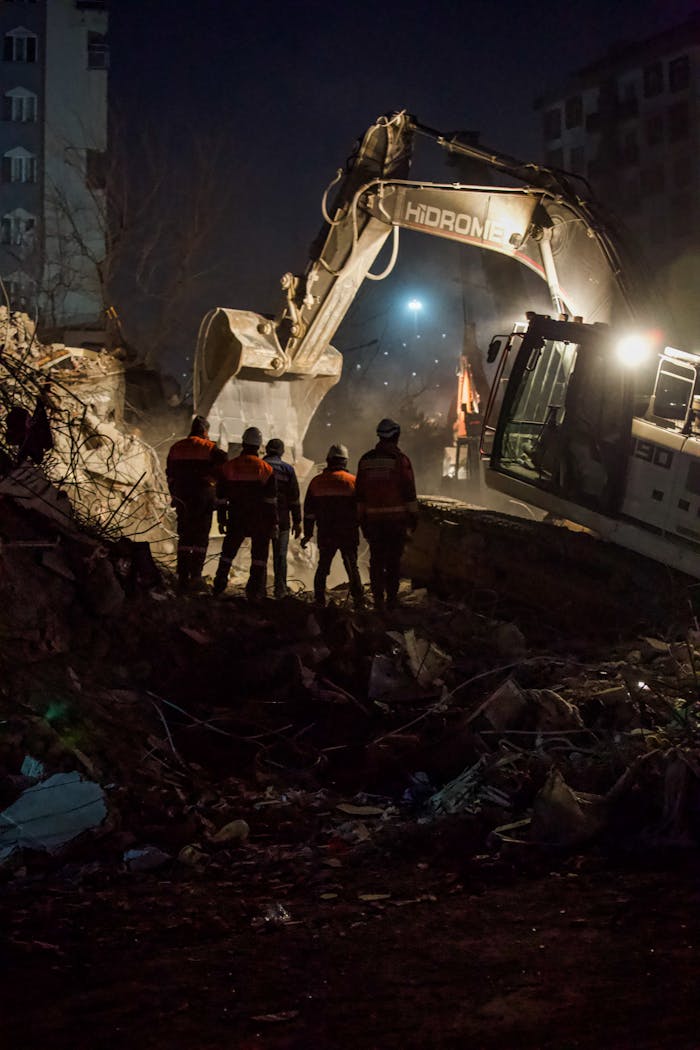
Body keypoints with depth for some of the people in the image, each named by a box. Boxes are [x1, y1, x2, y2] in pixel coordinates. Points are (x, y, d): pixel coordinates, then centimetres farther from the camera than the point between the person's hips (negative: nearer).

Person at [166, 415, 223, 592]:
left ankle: (182, 576, 8)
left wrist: (174, 495, 21)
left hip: (182, 497, 4)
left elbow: (170, 475, 14)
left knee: (184, 536, 11)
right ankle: (195, 574, -6)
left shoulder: (176, 448, 10)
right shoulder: (209, 448, -5)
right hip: (203, 497, -4)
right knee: (201, 536, 1)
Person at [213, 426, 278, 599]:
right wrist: (274, 523, -2)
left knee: (228, 553, 16)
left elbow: (221, 497, 4)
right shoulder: (266, 469, -5)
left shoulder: (228, 467, 2)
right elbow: (271, 500, -6)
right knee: (259, 555, 5)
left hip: (236, 520, 2)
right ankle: (255, 591, 3)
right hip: (260, 520, -2)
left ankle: (219, 586, 17)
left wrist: (221, 520, 11)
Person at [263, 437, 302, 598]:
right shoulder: (287, 469, 1)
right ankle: (280, 588, 4)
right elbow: (294, 498, -1)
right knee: (280, 554, 6)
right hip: (281, 519, -1)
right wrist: (297, 522, 3)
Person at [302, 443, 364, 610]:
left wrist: (308, 533, 13)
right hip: (348, 534, -2)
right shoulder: (352, 481, -3)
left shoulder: (316, 481, 5)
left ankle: (319, 600, 9)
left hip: (325, 534, 2)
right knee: (352, 567, 5)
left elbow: (309, 510, 7)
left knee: (323, 567, 12)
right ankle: (358, 601, 1)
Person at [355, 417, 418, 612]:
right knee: (394, 560, 3)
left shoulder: (366, 460, 7)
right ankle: (391, 599, 4)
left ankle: (378, 600, 8)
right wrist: (413, 516, 1)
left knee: (376, 560, 8)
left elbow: (360, 492, 11)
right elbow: (408, 491, -7)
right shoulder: (400, 459, -7)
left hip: (373, 518, 3)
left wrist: (362, 520, 17)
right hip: (396, 517, -3)